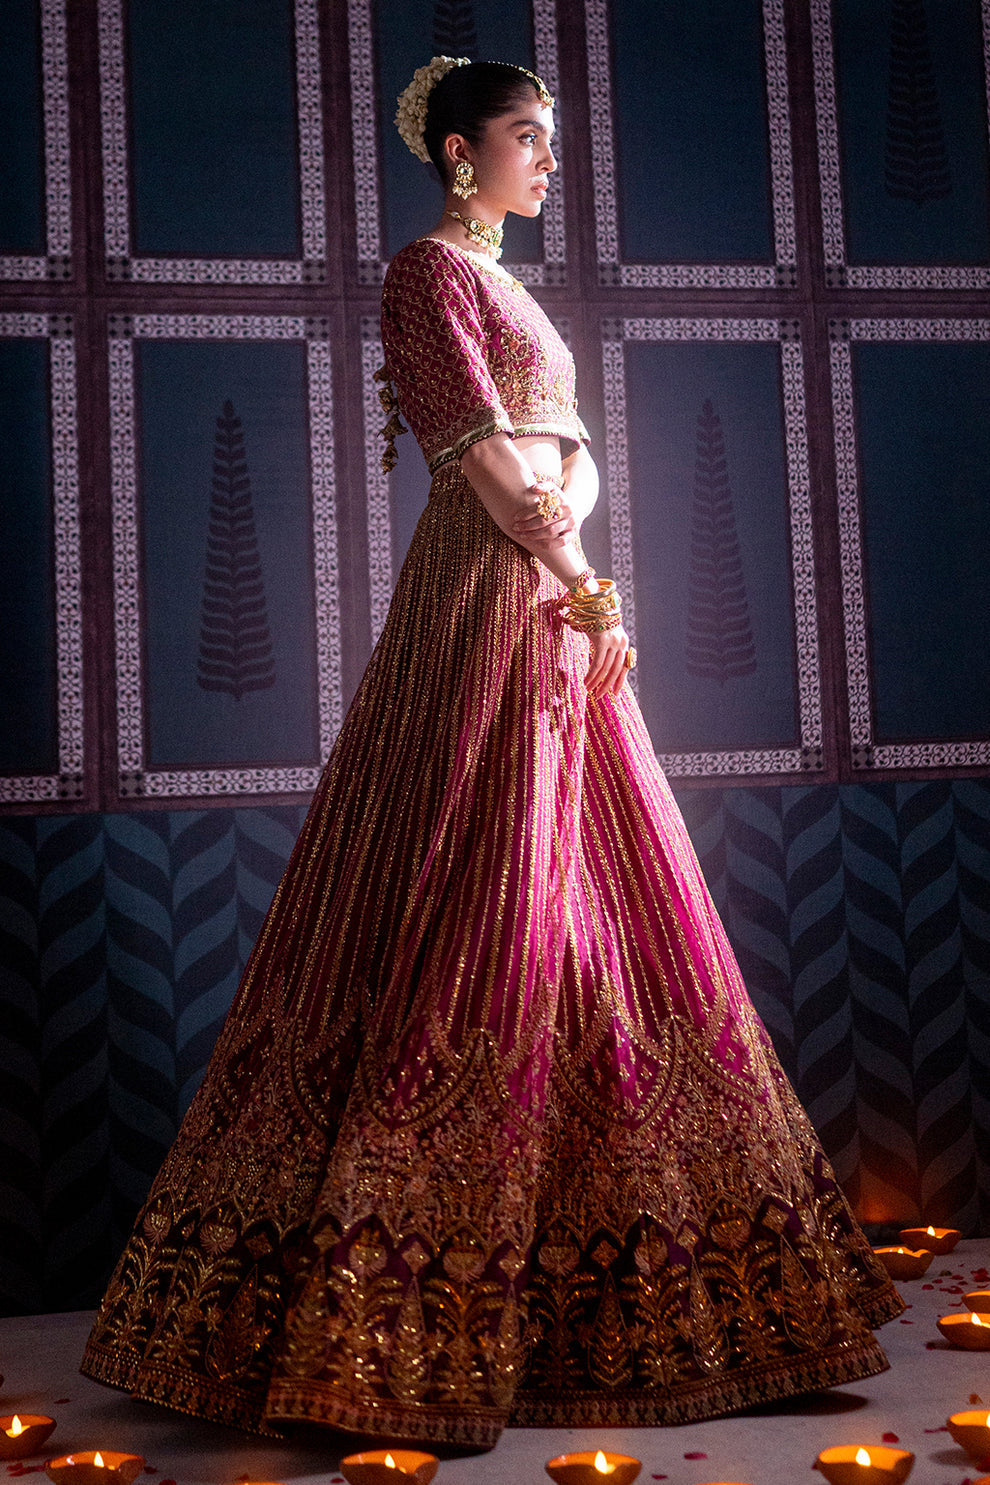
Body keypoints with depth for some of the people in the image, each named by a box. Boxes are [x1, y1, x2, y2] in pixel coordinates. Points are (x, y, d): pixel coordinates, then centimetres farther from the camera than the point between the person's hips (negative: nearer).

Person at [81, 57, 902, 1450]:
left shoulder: (503, 285, 24)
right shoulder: (428, 269, -3)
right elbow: (486, 459, -13)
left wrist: (567, 510, -2)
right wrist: (584, 589, -13)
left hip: (556, 601, 9)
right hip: (487, 602, -9)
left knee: (597, 907, 8)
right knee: (474, 909, -11)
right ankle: (409, 1318, -4)